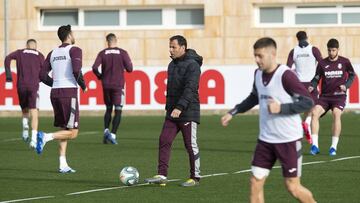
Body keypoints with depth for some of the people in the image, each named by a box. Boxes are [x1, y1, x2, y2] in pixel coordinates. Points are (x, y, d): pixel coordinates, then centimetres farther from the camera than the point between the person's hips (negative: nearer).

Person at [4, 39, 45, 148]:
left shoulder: (20, 52, 16)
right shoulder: (40, 55, 12)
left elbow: (8, 58, -3)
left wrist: (8, 75, -5)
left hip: (21, 86, 2)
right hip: (34, 86, -2)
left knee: (25, 110, 25)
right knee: (34, 114, -8)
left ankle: (25, 128, 0)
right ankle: (33, 138, -25)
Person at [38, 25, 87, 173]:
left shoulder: (53, 53, 15)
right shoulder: (75, 50, -4)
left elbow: (42, 75, 10)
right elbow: (76, 70, -20)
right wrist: (83, 85, -2)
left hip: (55, 93, 7)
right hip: (69, 93, -7)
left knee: (63, 129, 14)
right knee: (73, 133, -2)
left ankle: (63, 165, 6)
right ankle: (46, 137, -22)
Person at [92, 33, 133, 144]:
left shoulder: (102, 53, 0)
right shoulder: (122, 53, -4)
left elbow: (94, 67, -9)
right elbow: (129, 69, -6)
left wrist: (100, 76, 9)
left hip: (106, 85, 3)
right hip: (118, 85, -3)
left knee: (108, 109, 18)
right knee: (118, 111, 1)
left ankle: (106, 130, -1)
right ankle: (113, 134, -13)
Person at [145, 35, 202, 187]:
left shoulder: (192, 65, -12)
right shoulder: (172, 65, 14)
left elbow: (190, 89, -23)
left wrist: (180, 107, -31)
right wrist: (169, 107, 18)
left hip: (188, 113, -8)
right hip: (172, 112, 8)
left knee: (191, 146, 0)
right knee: (164, 141, -2)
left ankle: (195, 177, 10)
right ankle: (162, 175, -3)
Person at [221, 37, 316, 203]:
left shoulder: (285, 76, -18)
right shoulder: (258, 74, 5)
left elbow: (308, 102, -18)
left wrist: (281, 108, -23)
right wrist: (232, 113, 21)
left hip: (288, 139, -7)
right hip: (266, 139, 7)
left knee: (293, 187, -1)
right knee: (255, 182, 1)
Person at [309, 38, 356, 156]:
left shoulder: (345, 62, 1)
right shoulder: (322, 63, 3)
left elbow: (352, 75, 14)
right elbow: (317, 78, 10)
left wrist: (346, 85, -4)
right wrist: (312, 87, -11)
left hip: (339, 96, -2)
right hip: (325, 96, 2)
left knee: (336, 114, -28)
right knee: (315, 112, -23)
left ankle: (334, 146, -18)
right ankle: (315, 145, -19)